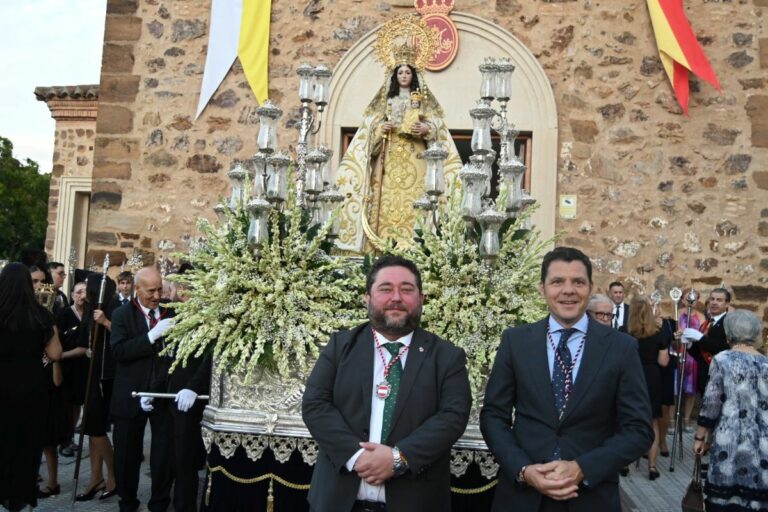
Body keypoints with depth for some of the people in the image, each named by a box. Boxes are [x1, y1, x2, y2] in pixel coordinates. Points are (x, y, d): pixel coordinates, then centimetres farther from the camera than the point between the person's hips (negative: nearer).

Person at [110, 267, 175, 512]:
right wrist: (152, 335, -23)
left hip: (165, 394, 1)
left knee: (166, 453, 4)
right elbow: (118, 351, -15)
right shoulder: (122, 314, -1)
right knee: (127, 453, 10)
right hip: (132, 395, -1)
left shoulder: (171, 312, 5)